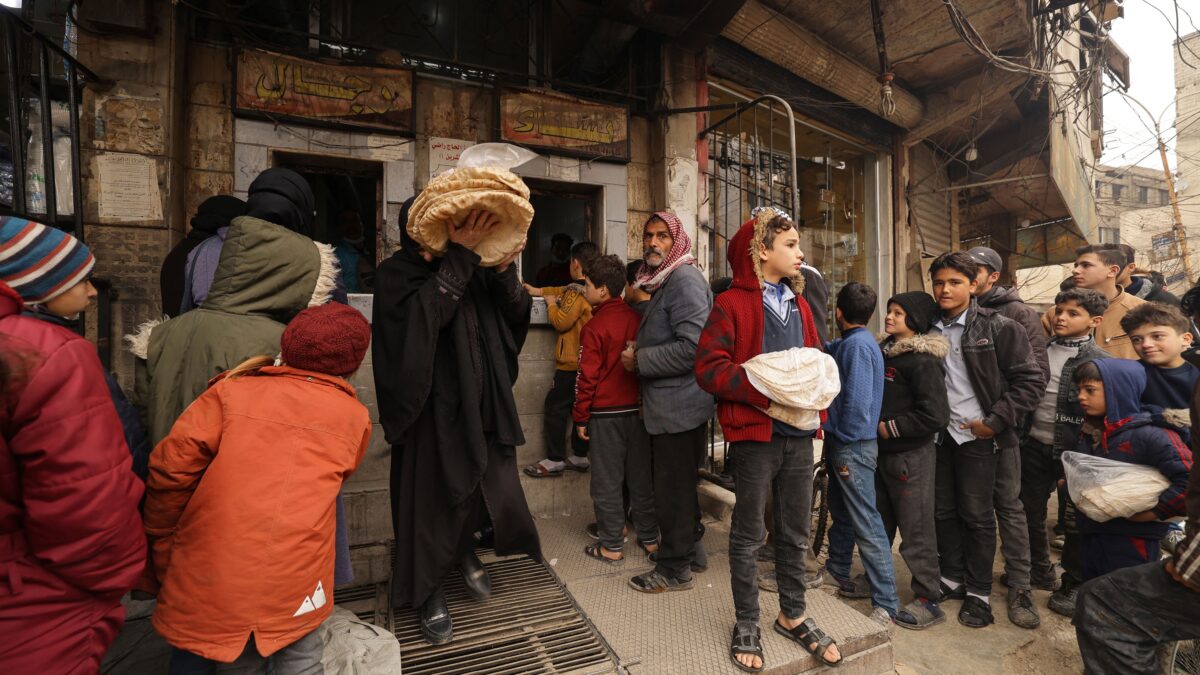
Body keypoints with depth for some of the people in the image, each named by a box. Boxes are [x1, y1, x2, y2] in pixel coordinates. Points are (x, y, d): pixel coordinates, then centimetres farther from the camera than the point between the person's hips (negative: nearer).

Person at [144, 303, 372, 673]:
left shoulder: (232, 390, 3)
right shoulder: (354, 416, 7)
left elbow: (171, 466, -2)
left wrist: (161, 549, 11)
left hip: (208, 574, 1)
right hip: (292, 584, 0)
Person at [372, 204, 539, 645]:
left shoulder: (476, 270, 8)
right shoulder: (397, 273, -5)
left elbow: (516, 314, 1)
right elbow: (426, 313, -24)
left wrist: (503, 270, -15)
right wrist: (459, 256, -23)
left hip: (483, 405, 5)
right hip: (434, 410, -4)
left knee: (496, 488, 9)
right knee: (434, 499, 6)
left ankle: (464, 549, 41)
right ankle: (431, 594, 29)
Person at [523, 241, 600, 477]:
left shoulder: (576, 292, -16)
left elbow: (561, 322, -19)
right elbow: (564, 290, 25)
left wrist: (551, 304, -2)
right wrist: (539, 291, 31)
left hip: (571, 363, -9)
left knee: (554, 407, -1)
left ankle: (555, 460, 2)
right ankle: (579, 456, 21)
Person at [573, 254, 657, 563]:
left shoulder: (594, 327, -12)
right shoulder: (637, 318, 2)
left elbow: (588, 377, -12)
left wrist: (581, 417, -2)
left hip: (606, 413, -5)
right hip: (639, 408, 5)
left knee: (606, 482, 6)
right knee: (641, 477, 14)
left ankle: (612, 545, 15)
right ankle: (649, 537, 24)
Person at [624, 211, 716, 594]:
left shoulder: (684, 279, -16)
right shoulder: (663, 282, 17)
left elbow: (692, 347, -26)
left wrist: (640, 360, -17)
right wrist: (639, 354, 12)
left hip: (678, 406, -10)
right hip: (669, 404, 10)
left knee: (673, 489, 3)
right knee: (679, 485, 21)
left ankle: (674, 568, 20)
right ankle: (691, 551, 38)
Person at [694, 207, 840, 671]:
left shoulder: (800, 304, 15)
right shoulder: (732, 304, -8)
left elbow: (816, 358, 20)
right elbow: (709, 368, -15)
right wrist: (764, 390, -22)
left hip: (799, 432, 7)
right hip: (757, 432, -6)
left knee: (796, 532, 17)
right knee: (749, 534, 7)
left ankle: (792, 615, 35)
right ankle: (746, 625, 25)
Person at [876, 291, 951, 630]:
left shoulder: (923, 361, -16)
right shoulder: (886, 351, 9)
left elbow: (935, 415, -22)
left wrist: (891, 428, -16)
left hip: (911, 456, -8)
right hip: (883, 452, 8)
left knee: (915, 529, 2)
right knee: (879, 522, 19)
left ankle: (928, 600, 16)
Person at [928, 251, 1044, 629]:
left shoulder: (998, 328, -8)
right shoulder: (928, 329, 4)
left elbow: (1031, 381, -9)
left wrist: (995, 421, -13)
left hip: (977, 436, -4)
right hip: (939, 435, 4)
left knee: (978, 516, 6)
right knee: (944, 511, 13)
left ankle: (979, 593, 21)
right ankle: (952, 579, 30)